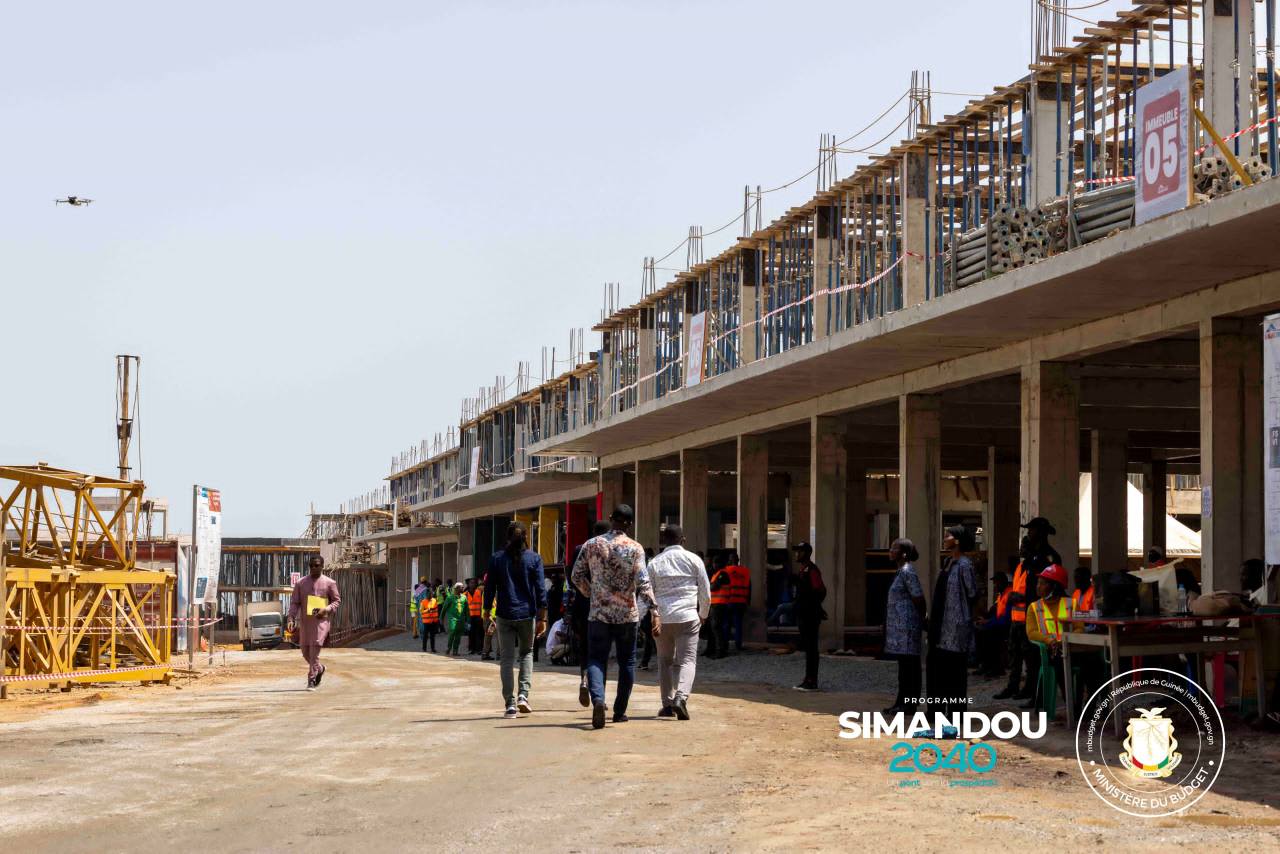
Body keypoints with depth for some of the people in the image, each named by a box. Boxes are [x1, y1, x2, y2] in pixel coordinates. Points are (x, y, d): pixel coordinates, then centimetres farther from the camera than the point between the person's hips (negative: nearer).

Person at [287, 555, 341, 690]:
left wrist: (326, 609, -13)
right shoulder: (301, 583, 7)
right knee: (305, 650, 9)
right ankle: (319, 669, 36)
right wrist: (291, 619, -7)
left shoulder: (329, 583, 1)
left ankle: (311, 680, -8)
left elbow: (337, 600, 5)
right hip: (304, 620, 4)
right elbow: (294, 602, 6)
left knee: (314, 649, -14)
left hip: (321, 620, -4)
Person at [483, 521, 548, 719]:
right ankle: (523, 695, 2)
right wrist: (542, 618, 0)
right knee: (526, 653, 18)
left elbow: (489, 589, 2)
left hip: (505, 615, 0)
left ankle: (510, 704, 1)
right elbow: (541, 591, -4)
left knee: (507, 659, 5)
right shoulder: (534, 558, -1)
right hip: (527, 614, 0)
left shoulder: (497, 559, 2)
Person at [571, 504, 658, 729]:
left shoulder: (591, 545, 1)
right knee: (627, 662, 13)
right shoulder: (635, 548, -6)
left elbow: (577, 576, 5)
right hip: (627, 615, -1)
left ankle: (598, 699, -23)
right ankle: (619, 711, 17)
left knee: (596, 660, 3)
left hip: (598, 613, 1)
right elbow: (643, 583, -15)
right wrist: (655, 612, -16)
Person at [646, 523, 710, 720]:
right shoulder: (693, 559, 4)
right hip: (687, 617, -2)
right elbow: (705, 592, 5)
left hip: (662, 618, 2)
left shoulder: (654, 563, 7)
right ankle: (681, 698, -25)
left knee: (665, 661, 14)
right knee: (687, 660, -4)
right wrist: (703, 615, 19)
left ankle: (667, 704, 13)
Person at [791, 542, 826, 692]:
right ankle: (808, 679, 19)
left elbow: (821, 591, -22)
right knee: (807, 647, 13)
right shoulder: (801, 570, 16)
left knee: (811, 648, -7)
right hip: (802, 614, 10)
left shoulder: (812, 570, -14)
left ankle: (812, 682, -5)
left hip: (810, 616, -10)